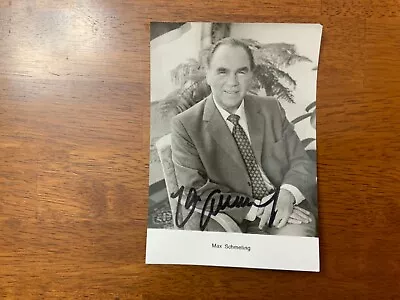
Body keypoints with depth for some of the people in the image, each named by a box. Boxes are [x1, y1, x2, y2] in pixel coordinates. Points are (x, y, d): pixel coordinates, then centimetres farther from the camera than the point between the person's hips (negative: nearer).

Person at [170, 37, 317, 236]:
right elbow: (195, 191, -11)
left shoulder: (272, 109, 7)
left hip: (285, 213, 4)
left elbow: (302, 163, 7)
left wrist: (287, 194, -15)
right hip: (235, 224, -3)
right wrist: (255, 208, -18)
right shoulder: (186, 125, -6)